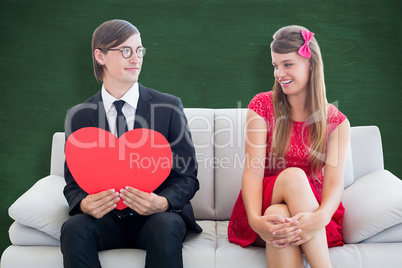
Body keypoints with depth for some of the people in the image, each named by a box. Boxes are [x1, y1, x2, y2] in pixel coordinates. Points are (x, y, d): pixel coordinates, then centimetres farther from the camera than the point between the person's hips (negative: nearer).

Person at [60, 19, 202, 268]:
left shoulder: (170, 107, -1)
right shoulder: (78, 117, 4)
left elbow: (187, 176, -2)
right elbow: (74, 183, 5)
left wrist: (162, 203, -22)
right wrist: (84, 203, -19)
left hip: (158, 214, -1)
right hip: (105, 217, 2)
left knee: (167, 227, -33)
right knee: (74, 228, -28)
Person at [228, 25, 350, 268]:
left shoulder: (336, 122, 1)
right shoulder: (262, 105, -1)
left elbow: (334, 182, -10)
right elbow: (253, 171, -11)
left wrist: (319, 218, -33)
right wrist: (255, 219, -29)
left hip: (311, 209, 0)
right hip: (266, 206, 1)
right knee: (293, 175, -32)